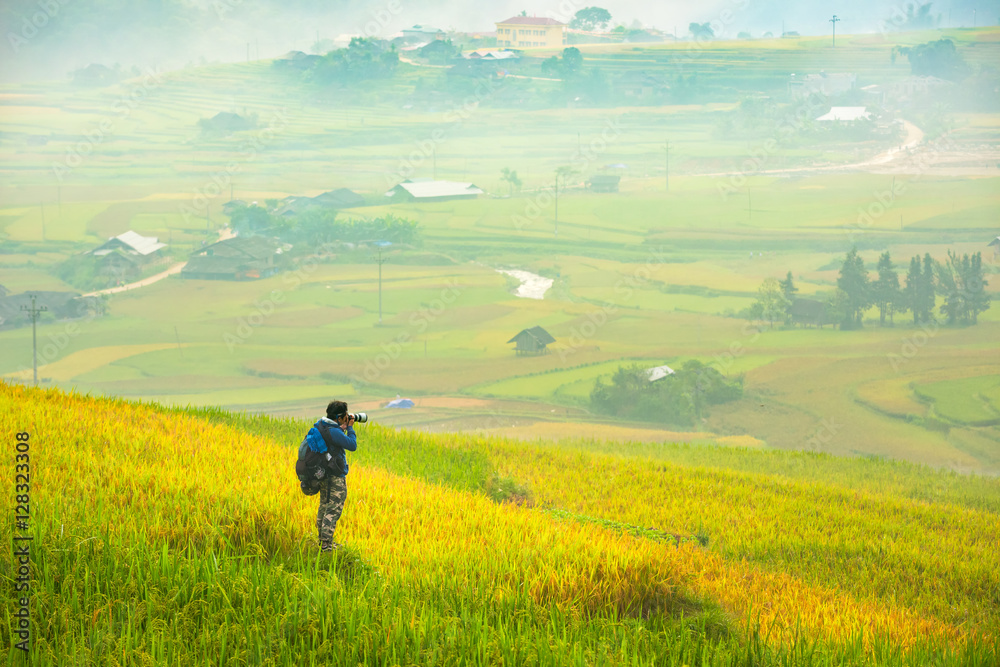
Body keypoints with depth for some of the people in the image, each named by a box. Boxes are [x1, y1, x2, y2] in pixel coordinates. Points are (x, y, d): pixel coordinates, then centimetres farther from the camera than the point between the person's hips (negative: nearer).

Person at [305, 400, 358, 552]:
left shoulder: (319, 425, 5)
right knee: (333, 510, -6)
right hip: (336, 477, -9)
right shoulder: (333, 432, -23)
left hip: (324, 475, 9)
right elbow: (352, 446, -16)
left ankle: (322, 540, 26)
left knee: (324, 507, 18)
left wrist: (342, 428, 10)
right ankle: (326, 544, -8)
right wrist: (350, 428, -5)